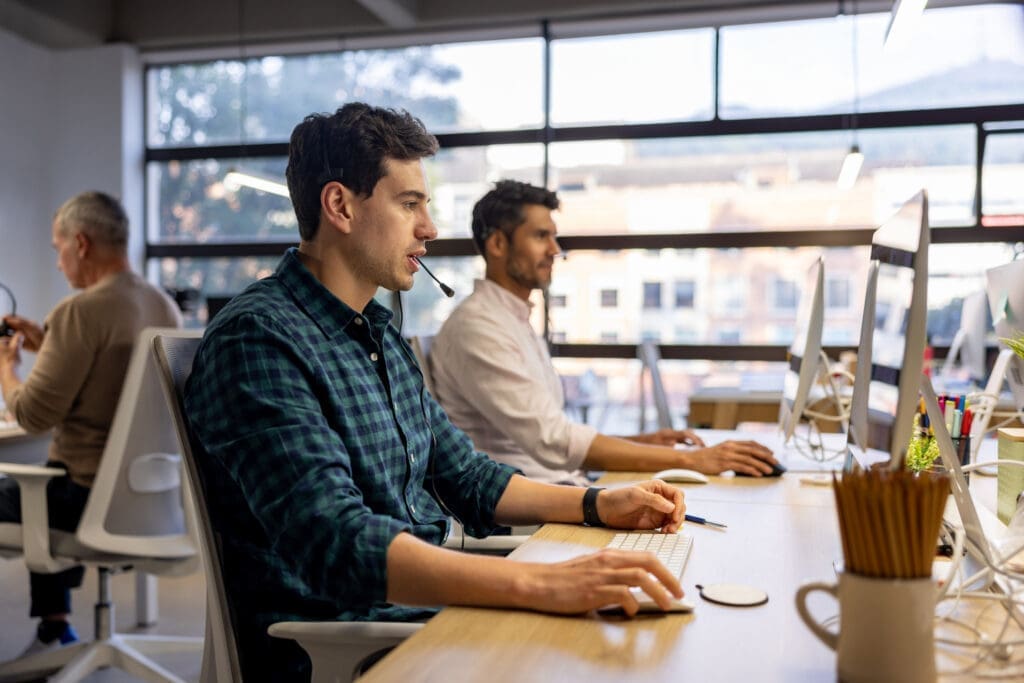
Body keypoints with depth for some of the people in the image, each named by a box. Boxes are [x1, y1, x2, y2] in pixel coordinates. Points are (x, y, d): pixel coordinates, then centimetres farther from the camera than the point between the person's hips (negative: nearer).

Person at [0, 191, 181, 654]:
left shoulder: (79, 311, -20)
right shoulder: (165, 307, 5)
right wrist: (47, 346, 15)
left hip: (91, 496, -8)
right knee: (47, 483, 33)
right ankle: (54, 626, 37)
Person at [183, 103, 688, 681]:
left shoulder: (384, 337, 13)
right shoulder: (259, 337, -17)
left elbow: (465, 476, 18)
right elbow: (337, 543, -29)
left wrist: (599, 505, 4)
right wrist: (542, 584, -38)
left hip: (423, 602, 8)